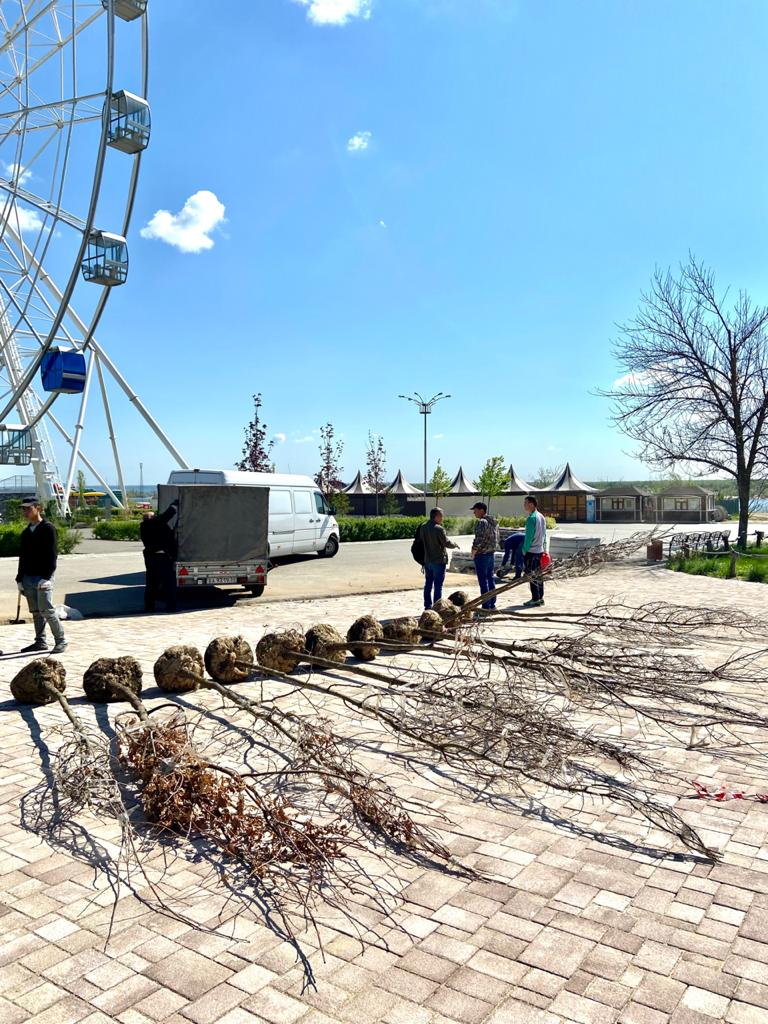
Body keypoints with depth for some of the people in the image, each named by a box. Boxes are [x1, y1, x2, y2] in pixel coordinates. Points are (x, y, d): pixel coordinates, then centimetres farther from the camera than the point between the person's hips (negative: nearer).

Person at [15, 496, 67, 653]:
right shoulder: (25, 532, 16)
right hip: (28, 577, 7)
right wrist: (20, 579, 14)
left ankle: (61, 641, -2)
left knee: (46, 610, -10)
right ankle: (40, 642, 17)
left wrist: (46, 577, -19)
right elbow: (22, 556, 19)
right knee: (36, 612, 10)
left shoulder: (48, 528, -6)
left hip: (43, 577, -7)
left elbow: (52, 554, -12)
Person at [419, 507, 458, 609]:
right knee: (438, 586, -1)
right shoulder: (439, 529, -18)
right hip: (439, 560, -7)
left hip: (427, 561, 7)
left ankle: (428, 606, 18)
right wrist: (455, 544, 4)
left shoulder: (423, 527, 3)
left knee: (428, 584, 14)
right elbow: (447, 543, -15)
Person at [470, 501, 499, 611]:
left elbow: (479, 539, -23)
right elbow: (497, 538, 16)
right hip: (491, 553, 9)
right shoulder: (494, 522, 12)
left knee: (483, 580, -4)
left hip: (481, 554, -9)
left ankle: (486, 606, -2)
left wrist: (473, 552, -11)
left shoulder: (481, 522, -17)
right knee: (490, 579, 14)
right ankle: (492, 605, 20)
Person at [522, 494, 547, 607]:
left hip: (531, 551, -9)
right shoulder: (541, 517, 12)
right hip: (540, 551, 9)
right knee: (539, 576, 13)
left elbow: (529, 536, -17)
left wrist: (524, 550, -9)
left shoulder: (531, 518, -16)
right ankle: (540, 597, 18)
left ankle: (535, 599, 0)